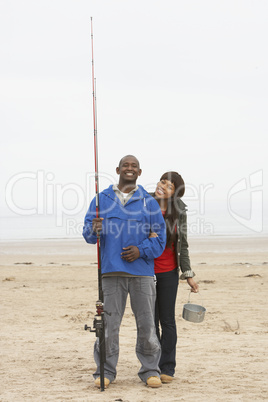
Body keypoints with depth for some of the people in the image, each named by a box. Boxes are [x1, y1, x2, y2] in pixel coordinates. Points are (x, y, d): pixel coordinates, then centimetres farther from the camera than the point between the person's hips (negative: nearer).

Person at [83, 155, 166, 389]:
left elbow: (161, 236, 8)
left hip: (142, 272, 0)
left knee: (147, 323, 1)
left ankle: (150, 370, 12)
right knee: (109, 323, -1)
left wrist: (141, 250, -8)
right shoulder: (102, 199, 12)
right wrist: (94, 229, -16)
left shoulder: (148, 202, 11)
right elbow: (88, 234, 7)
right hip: (112, 272, 0)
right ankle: (105, 371, 8)